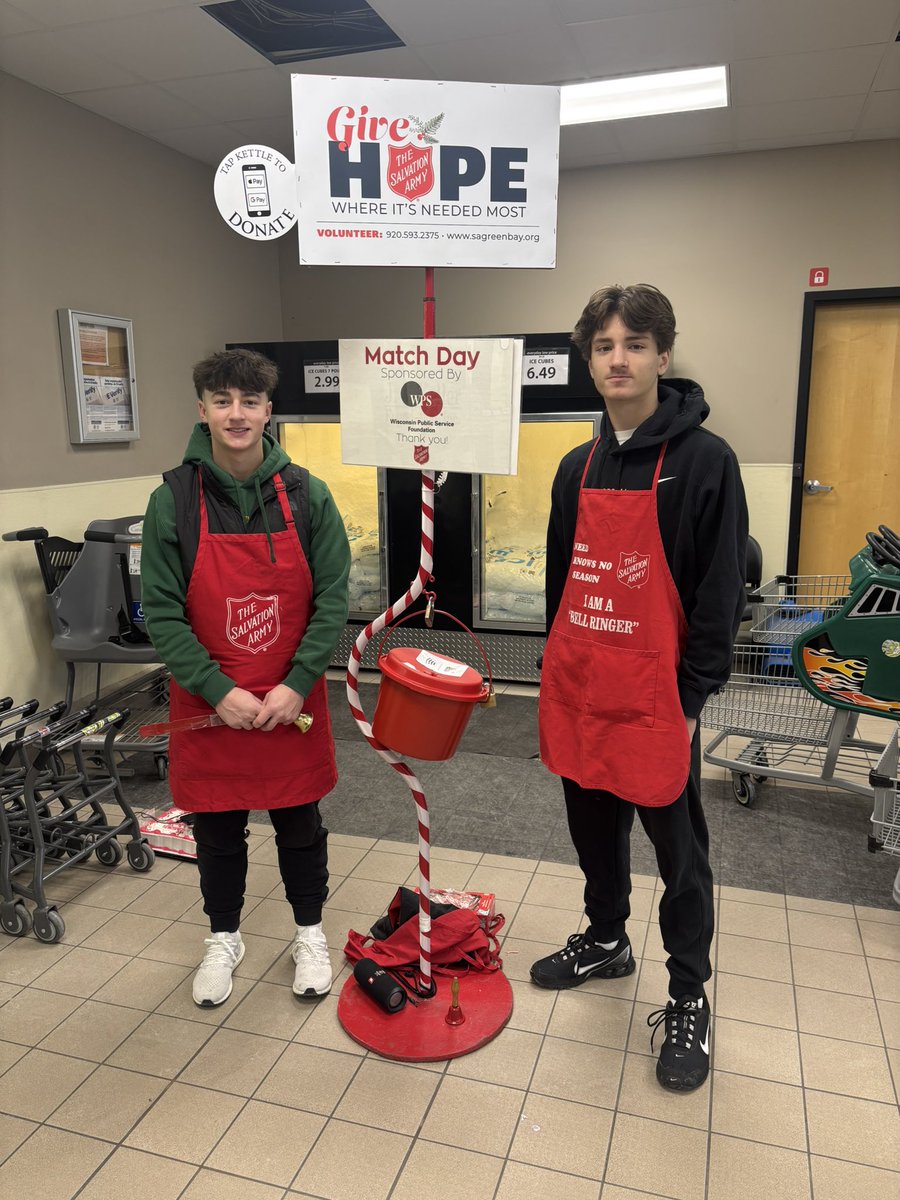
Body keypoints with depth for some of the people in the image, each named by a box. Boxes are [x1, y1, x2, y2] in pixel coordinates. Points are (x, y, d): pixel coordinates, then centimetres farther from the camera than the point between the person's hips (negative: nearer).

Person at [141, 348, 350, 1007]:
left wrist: (296, 685, -14)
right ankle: (224, 938, 40)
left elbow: (331, 598, -6)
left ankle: (310, 932, 39)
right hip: (207, 701, 0)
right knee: (217, 828, 16)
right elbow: (162, 612, -7)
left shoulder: (306, 494, -5)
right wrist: (219, 691, -15)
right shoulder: (173, 499, -7)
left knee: (300, 822, 15)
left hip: (294, 699, 0)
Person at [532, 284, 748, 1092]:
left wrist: (692, 698, -12)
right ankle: (605, 942, 43)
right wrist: (560, 673, 13)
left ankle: (689, 999, 27)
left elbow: (720, 594, -11)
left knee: (678, 850, 9)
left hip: (654, 694, -5)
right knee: (594, 828, 21)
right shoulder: (577, 467, 9)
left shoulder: (705, 460, -9)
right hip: (577, 688, 6)